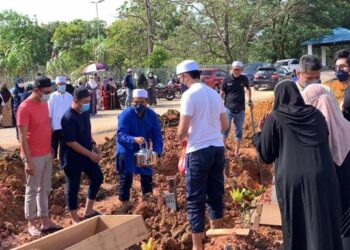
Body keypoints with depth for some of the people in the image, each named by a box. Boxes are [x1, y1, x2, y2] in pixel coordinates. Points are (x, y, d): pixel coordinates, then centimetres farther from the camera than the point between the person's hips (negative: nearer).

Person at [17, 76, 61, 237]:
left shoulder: (44, 103, 6)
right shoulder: (25, 108, -18)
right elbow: (22, 137, -18)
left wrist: (51, 148, 14)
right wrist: (28, 161, -19)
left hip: (47, 154, 8)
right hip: (34, 156, -8)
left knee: (45, 189, 14)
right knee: (32, 190, 4)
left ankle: (45, 221, 23)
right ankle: (31, 224, 17)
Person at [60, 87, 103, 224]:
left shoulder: (85, 112, 2)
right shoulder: (69, 118, -25)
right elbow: (70, 142, -25)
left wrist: (93, 145, 4)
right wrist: (90, 154, -22)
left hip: (86, 154, 9)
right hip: (72, 158, -9)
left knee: (98, 177, 16)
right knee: (73, 188, 4)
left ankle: (88, 210, 31)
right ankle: (75, 219, 20)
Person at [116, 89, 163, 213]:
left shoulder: (152, 115, -12)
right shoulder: (125, 114, -23)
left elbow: (157, 135, -10)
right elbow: (120, 135, -32)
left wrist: (157, 152, -24)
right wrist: (134, 139, -50)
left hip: (143, 150, 4)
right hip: (126, 151, -4)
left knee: (147, 175, 11)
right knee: (125, 177, -3)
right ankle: (125, 203, 12)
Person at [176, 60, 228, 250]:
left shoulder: (189, 95, -12)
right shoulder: (214, 93, 9)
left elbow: (182, 130, -15)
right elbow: (225, 125, 14)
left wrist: (181, 139, 6)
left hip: (198, 151, -7)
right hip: (218, 148, 7)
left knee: (195, 200, 3)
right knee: (215, 195, 17)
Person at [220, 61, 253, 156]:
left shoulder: (244, 79, 1)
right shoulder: (226, 80, -4)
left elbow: (248, 88, 20)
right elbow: (221, 94, 2)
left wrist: (250, 100, 14)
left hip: (240, 109, 2)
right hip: (228, 108, -2)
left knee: (239, 130, 7)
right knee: (225, 128, 3)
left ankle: (237, 152, 16)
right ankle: (223, 144, 23)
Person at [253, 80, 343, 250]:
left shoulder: (274, 118, 2)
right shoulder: (316, 114, 12)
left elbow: (266, 156, 5)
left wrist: (260, 134, 22)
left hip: (292, 180, -3)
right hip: (323, 178, 3)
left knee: (296, 229, 12)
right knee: (324, 228, 12)